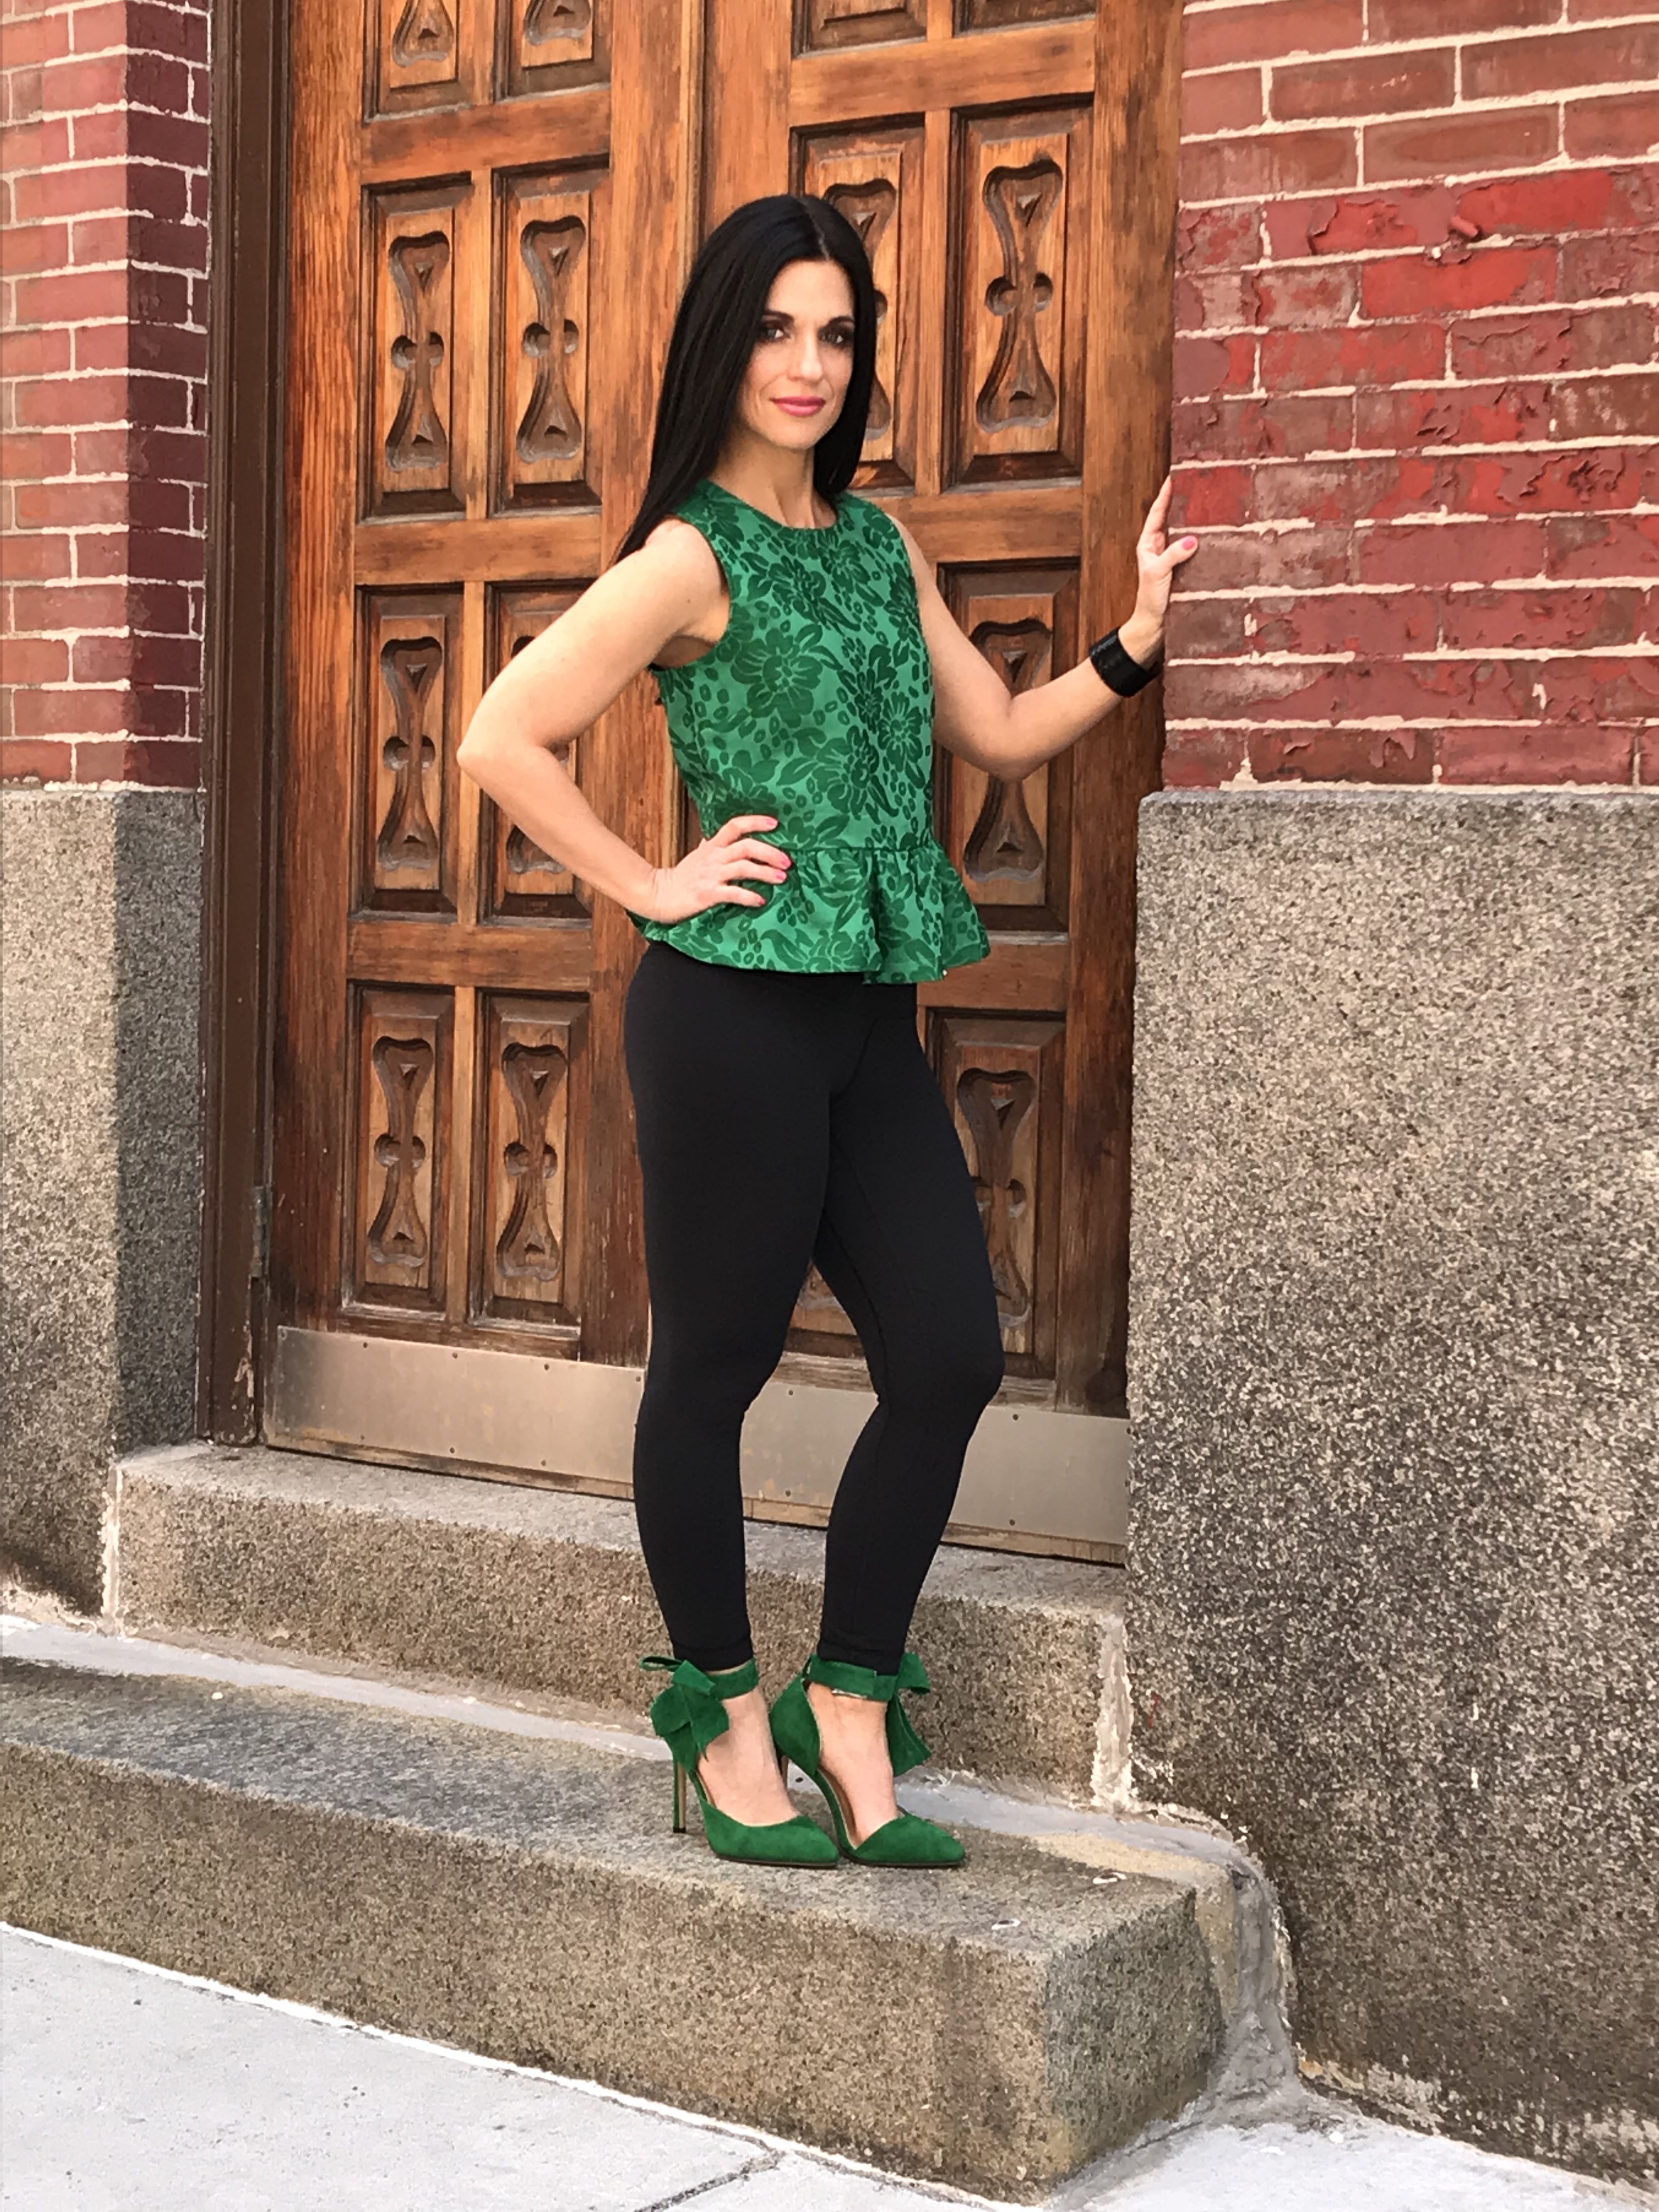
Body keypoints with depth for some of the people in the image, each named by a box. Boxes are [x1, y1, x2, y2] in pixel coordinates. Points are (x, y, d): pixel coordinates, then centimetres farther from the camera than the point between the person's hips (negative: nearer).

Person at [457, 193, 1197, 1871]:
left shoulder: (878, 540, 15)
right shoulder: (692, 557, -7)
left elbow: (998, 733, 20)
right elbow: (499, 743, -13)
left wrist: (1136, 641, 8)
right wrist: (650, 887, -10)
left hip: (868, 1013, 7)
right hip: (734, 1006, -7)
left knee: (949, 1358, 4)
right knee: (713, 1364, 4)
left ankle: (850, 1713, 17)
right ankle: (728, 1729, 17)